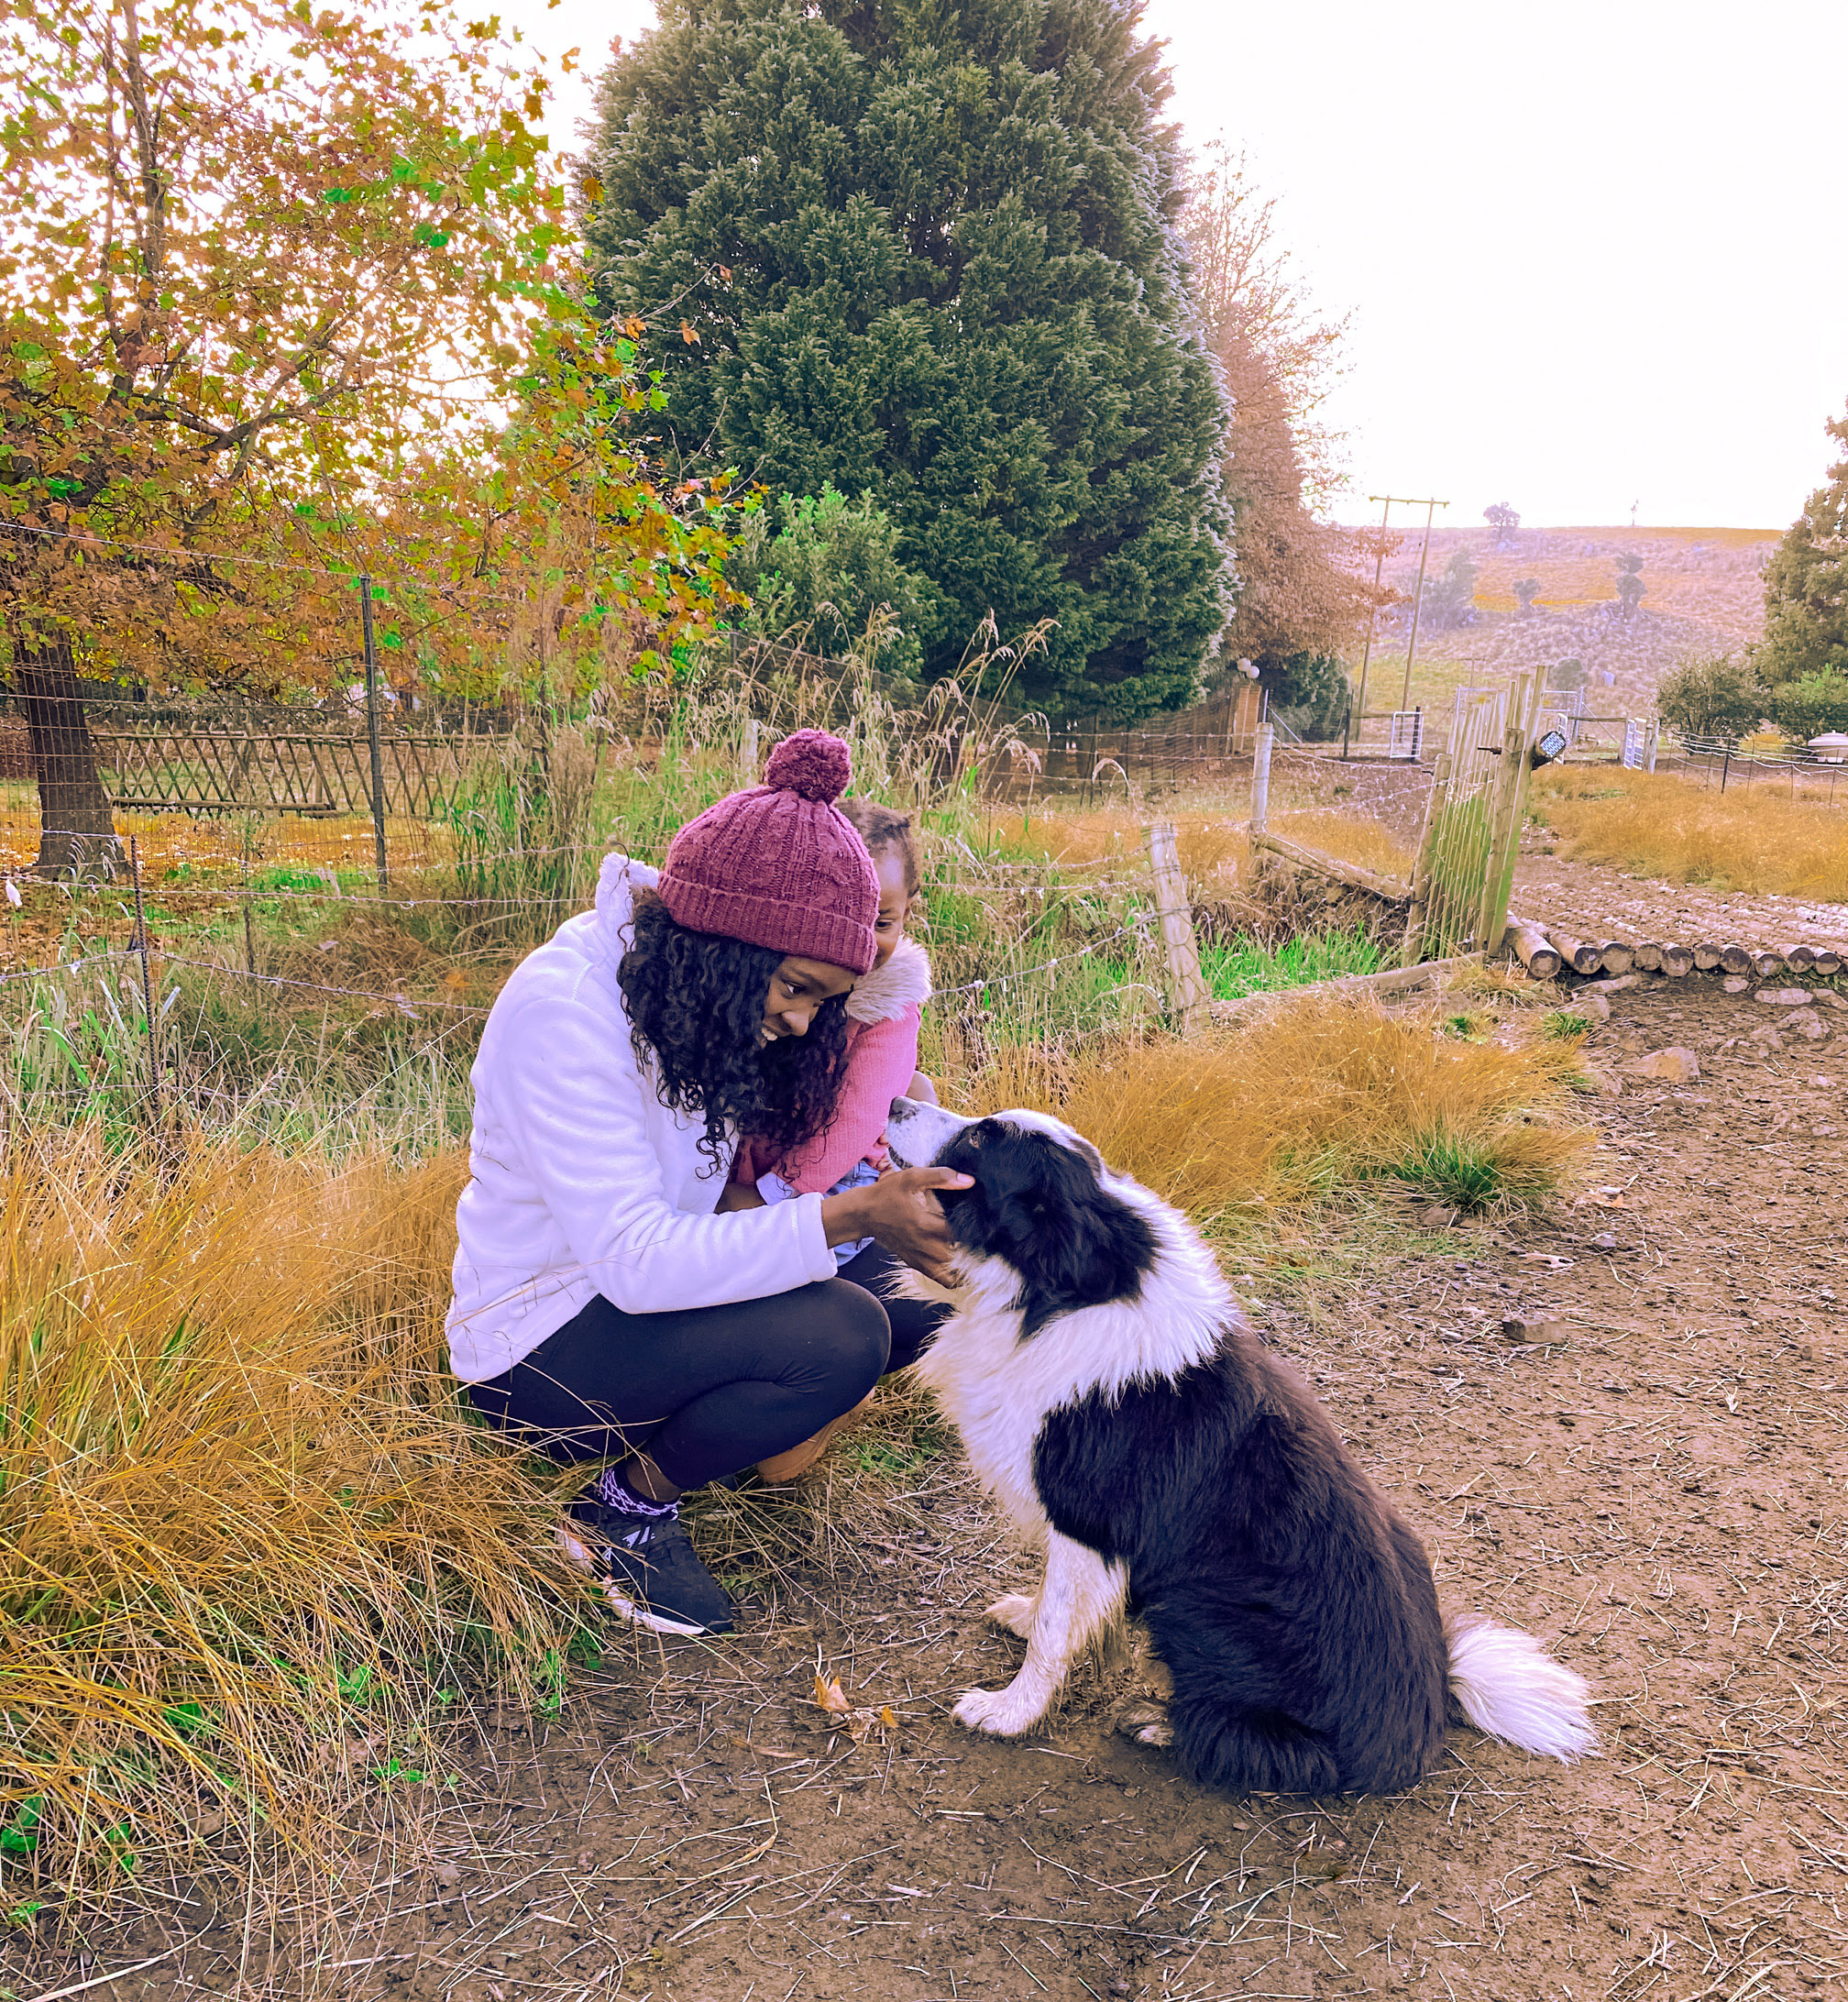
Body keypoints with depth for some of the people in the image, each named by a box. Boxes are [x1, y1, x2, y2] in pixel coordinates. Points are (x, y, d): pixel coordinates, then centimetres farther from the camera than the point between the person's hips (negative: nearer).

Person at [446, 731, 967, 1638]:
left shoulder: (714, 995, -1)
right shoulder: (562, 1012, -27)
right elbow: (637, 1262, -31)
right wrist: (847, 1216, -35)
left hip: (660, 1291, 8)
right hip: (541, 1345, -8)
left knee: (921, 1287, -6)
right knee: (841, 1334, -28)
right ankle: (627, 1506, -6)